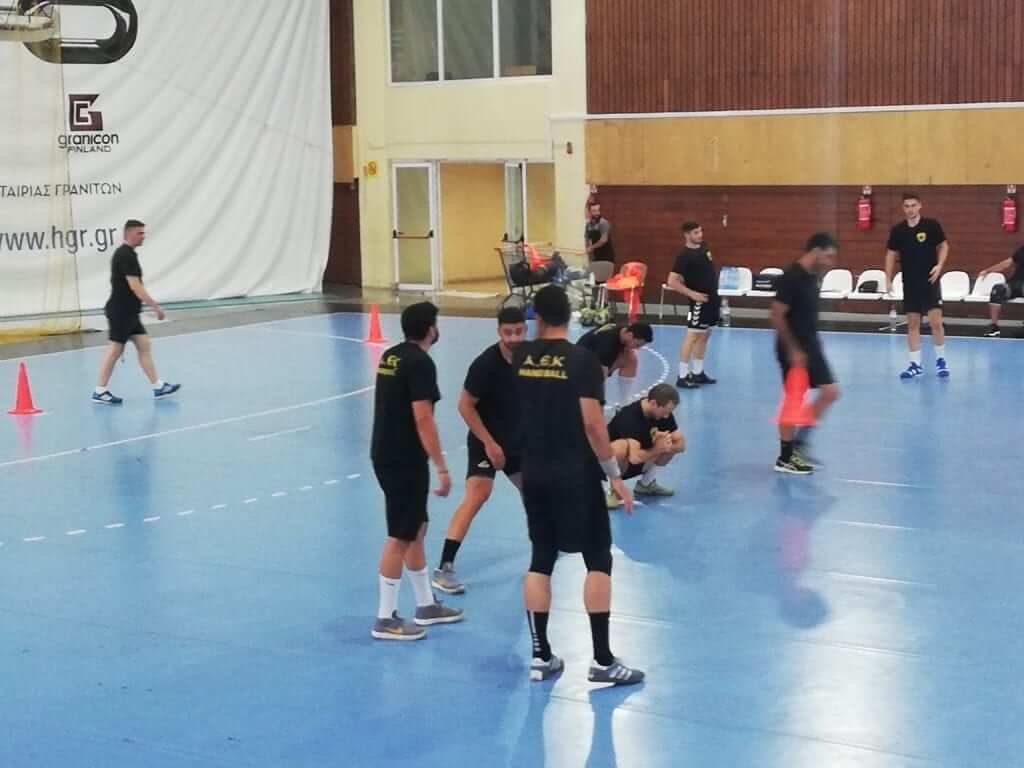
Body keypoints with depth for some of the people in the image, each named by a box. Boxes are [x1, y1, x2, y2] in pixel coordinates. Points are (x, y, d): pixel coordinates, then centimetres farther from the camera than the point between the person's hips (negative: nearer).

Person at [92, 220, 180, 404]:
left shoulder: (124, 253, 15)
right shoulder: (126, 255, -17)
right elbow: (135, 286, -22)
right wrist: (156, 306, -19)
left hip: (128, 312, 10)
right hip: (121, 311, -10)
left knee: (144, 346, 8)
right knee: (116, 350, -4)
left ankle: (158, 386, 9)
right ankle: (100, 391, 2)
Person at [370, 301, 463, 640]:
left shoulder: (391, 356, 10)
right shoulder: (420, 363, -17)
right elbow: (422, 419, -22)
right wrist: (442, 467, -19)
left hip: (386, 455, 9)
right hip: (405, 461, -9)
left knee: (416, 530, 19)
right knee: (399, 538, -2)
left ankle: (426, 605, 30)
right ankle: (386, 619, 4)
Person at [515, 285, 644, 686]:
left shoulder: (521, 356, 2)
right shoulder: (582, 359, -12)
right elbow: (592, 423, -18)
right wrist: (615, 475, -11)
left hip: (534, 472, 5)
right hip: (576, 474, -5)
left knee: (540, 559, 12)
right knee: (598, 560, 3)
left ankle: (540, 656, 13)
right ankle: (602, 660, 2)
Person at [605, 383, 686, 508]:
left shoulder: (664, 412, -10)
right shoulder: (630, 416, -33)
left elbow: (681, 444, -7)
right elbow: (635, 457, -41)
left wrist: (666, 446, -27)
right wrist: (657, 449, -25)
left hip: (637, 462, 7)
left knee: (672, 443, -8)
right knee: (622, 446, -39)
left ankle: (645, 483, 8)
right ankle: (613, 489, -14)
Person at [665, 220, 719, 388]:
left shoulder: (703, 247, 7)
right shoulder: (685, 255, -18)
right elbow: (672, 281, -21)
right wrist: (692, 294, -22)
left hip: (712, 298, 9)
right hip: (700, 301, -9)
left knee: (704, 336, 13)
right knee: (693, 336, -8)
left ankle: (698, 373, 22)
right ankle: (683, 377, -6)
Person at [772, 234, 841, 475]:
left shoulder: (812, 276, 8)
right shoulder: (791, 278, -19)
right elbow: (777, 316, -20)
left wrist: (811, 345, 20)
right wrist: (793, 350, -20)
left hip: (810, 346, 9)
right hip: (793, 349, -9)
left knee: (830, 392, 7)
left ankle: (800, 442, 18)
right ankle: (785, 458, 9)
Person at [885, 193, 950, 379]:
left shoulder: (932, 225, -6)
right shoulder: (898, 230, 1)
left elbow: (943, 246, 3)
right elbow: (891, 254, 9)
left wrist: (939, 265, -12)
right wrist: (888, 279, 3)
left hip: (930, 281, -3)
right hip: (910, 283, 3)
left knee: (935, 321, -7)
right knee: (912, 323, 5)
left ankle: (941, 360, 11)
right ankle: (915, 364, 11)